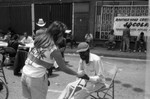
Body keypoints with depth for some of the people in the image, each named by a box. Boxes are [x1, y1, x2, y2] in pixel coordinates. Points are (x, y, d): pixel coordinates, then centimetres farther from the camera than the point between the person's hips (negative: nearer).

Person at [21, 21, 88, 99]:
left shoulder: (40, 38, 0)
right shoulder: (54, 50, -17)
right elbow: (63, 68, -10)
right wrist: (78, 74, 4)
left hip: (25, 73, 6)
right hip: (36, 78, -6)